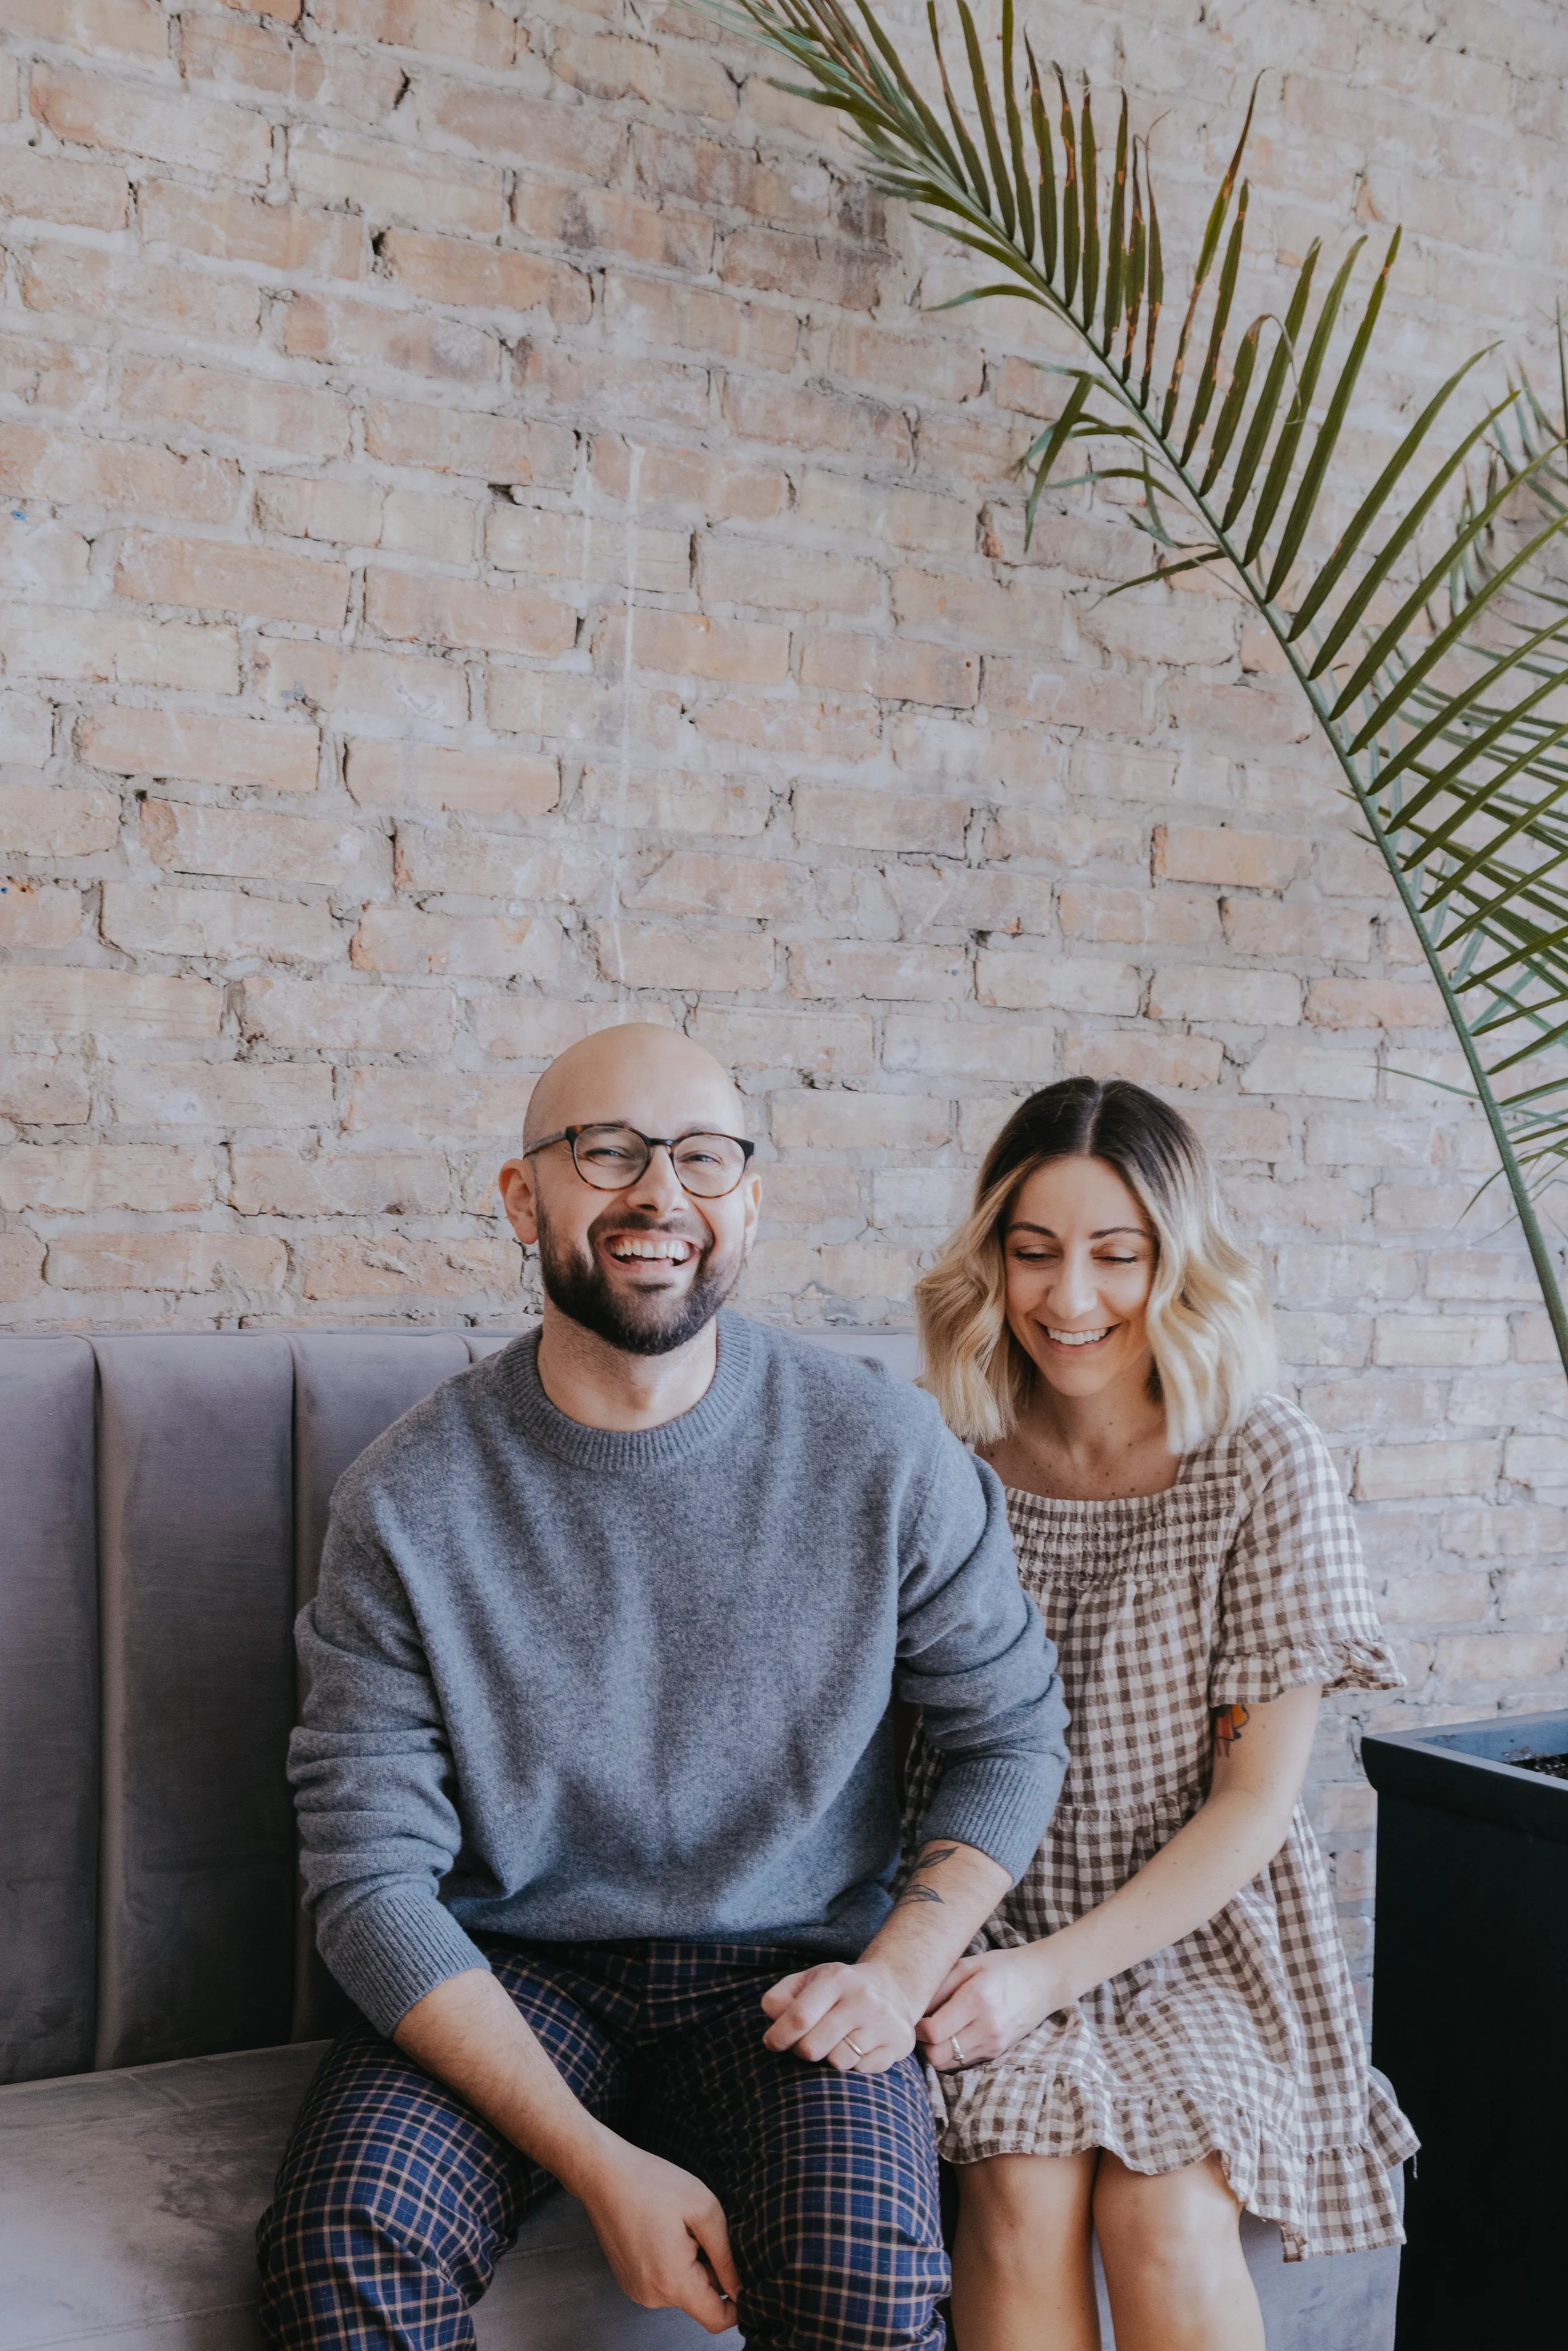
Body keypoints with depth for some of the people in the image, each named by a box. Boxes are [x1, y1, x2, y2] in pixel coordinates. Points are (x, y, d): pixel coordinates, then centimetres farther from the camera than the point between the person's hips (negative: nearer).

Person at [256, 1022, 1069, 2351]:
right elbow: (371, 1872, -10)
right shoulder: (407, 1503, -9)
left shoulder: (884, 1454, -7)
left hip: (787, 1973, 1)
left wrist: (897, 1974, -11)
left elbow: (1015, 1731, 5)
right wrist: (599, 2164, -18)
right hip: (510, 1976, 0)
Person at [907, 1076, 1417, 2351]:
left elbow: (1256, 1797, -8)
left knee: (1159, 2212, -25)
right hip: (991, 1919, 1)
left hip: (1198, 1927, -1)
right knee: (1023, 2185, -25)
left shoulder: (1264, 1462, -8)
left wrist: (1057, 1970, -16)